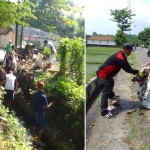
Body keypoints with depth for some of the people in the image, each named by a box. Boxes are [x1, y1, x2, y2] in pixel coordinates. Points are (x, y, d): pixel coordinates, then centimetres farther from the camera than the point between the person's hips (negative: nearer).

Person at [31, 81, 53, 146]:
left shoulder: (35, 93, -5)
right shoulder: (43, 96, -27)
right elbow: (46, 107, -19)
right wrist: (50, 104, -1)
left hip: (34, 110, 8)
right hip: (39, 112, -8)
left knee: (34, 124, 25)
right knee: (42, 127, 7)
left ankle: (34, 136, 42)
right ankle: (38, 140, 15)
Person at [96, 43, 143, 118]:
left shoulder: (121, 55, 6)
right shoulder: (120, 57, -27)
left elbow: (127, 67, 10)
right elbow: (127, 69, -24)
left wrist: (136, 72, 3)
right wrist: (138, 72, -15)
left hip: (107, 74, 12)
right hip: (103, 75, -12)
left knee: (111, 83, 36)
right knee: (106, 93, -14)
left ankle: (111, 96, 67)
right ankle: (104, 112, -13)